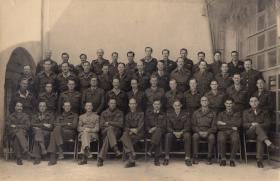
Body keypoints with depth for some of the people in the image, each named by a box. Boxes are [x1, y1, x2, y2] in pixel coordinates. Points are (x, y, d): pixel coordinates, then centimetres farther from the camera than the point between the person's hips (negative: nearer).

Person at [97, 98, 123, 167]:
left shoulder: (119, 113, 14)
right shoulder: (104, 113, 17)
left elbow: (120, 124, -1)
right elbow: (101, 125, 7)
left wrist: (109, 123, -7)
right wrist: (113, 125, -6)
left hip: (116, 132, 0)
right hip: (105, 132, 0)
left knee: (107, 138, -36)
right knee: (110, 128, -38)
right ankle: (116, 149, -49)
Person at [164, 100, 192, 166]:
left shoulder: (186, 114, 2)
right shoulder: (169, 114, 5)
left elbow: (187, 127, -5)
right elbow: (168, 127, -1)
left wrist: (181, 132, -22)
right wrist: (174, 132, -20)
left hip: (183, 132, -1)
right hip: (173, 132, 1)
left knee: (187, 135, -34)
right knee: (168, 135, -31)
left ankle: (187, 158, -33)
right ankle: (167, 157, -30)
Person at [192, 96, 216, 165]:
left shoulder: (212, 114, 11)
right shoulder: (196, 113, 12)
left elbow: (214, 127, 4)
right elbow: (193, 125, 6)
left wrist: (207, 132, -16)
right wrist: (199, 131, -14)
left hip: (208, 132, 0)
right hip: (198, 132, 0)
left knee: (212, 137, -33)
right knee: (195, 136, -33)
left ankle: (209, 158, -24)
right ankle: (194, 157, -28)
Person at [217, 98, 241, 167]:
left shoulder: (237, 114, 23)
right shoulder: (221, 114, 23)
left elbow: (238, 124, 1)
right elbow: (218, 126, 6)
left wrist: (224, 123, -2)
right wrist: (231, 126, -2)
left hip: (233, 131, 0)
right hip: (223, 131, 0)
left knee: (235, 139, -37)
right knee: (221, 139, -37)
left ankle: (232, 159, -23)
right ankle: (223, 158, -21)